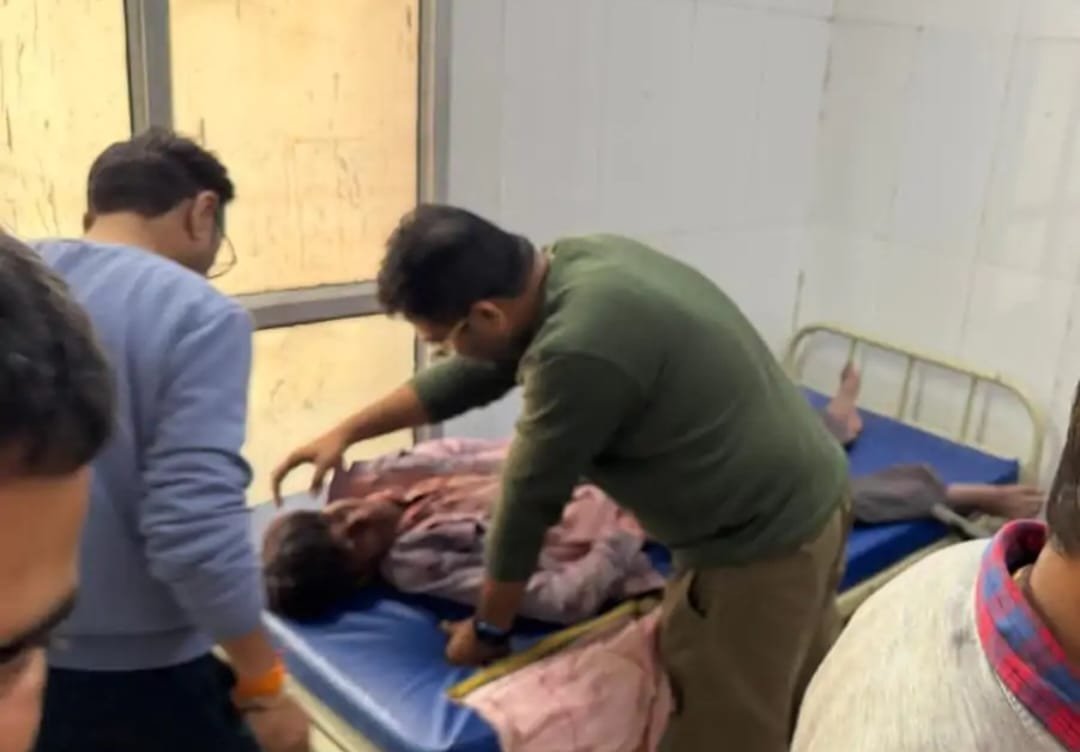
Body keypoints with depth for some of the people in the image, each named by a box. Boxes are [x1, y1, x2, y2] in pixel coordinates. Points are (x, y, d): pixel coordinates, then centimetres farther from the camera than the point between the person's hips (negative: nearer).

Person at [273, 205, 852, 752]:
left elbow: (530, 500, -17)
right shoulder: (576, 260, -3)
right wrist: (348, 432, 14)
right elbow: (473, 374, 10)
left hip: (756, 543, -8)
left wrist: (488, 628, 0)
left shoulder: (578, 350, -31)